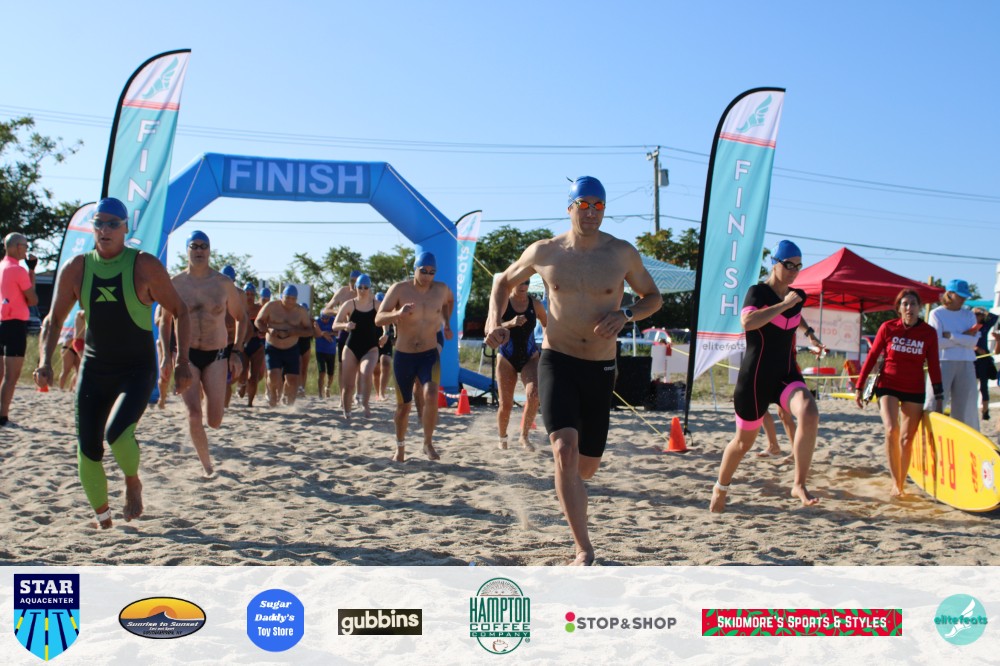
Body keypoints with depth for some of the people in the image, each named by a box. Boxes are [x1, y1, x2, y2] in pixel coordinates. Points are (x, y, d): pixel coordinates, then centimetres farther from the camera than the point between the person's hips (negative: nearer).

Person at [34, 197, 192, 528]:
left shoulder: (145, 266, -8)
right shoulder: (75, 268, 1)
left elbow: (179, 311, -2)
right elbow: (53, 319, 8)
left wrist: (182, 362, -9)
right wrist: (45, 361, -8)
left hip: (137, 370, -4)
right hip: (93, 370, 4)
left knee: (117, 432, -25)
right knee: (87, 449, 2)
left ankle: (133, 482, 8)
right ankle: (102, 519, 23)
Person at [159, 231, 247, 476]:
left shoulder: (224, 283, 1)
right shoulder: (175, 284, 1)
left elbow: (241, 318, 11)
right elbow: (165, 321, 13)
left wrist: (236, 352, 2)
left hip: (217, 355, 0)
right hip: (186, 355, 0)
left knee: (214, 422, -2)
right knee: (194, 416, -11)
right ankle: (206, 465, 10)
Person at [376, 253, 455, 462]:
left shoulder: (441, 289, -2)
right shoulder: (399, 289, -10)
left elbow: (450, 301, 24)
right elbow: (378, 319, -15)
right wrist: (398, 313, -34)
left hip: (429, 355, 1)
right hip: (403, 356, -1)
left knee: (431, 397, -23)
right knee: (403, 405, 10)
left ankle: (428, 443, -3)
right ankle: (400, 448, 32)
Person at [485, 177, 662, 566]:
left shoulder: (622, 253, -3)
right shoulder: (544, 252, -2)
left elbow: (654, 297, 9)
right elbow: (504, 281, 14)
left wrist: (624, 315, -12)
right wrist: (495, 321, -4)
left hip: (600, 369, 2)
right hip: (557, 362, -1)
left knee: (587, 467, 10)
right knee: (564, 450, -21)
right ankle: (584, 551, -13)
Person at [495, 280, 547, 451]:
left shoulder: (535, 305, -2)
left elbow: (547, 326, 13)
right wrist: (510, 323, -36)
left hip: (530, 357, 1)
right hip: (507, 358, -1)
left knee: (533, 394, -23)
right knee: (505, 404, 0)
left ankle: (525, 436, -5)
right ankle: (502, 438, 27)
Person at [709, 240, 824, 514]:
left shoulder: (796, 296, 9)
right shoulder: (758, 292, -9)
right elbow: (747, 321, -32)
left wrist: (809, 332, 30)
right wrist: (784, 304, -27)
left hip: (786, 374, 4)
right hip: (756, 377, -4)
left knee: (809, 414, -27)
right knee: (744, 441, 8)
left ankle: (799, 485, -16)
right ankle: (721, 488, 35)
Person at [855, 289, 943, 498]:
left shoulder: (929, 333, -1)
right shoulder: (888, 328, -5)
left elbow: (933, 367, 4)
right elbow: (872, 357, 1)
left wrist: (938, 397, 2)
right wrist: (859, 387, 0)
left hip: (915, 391, 2)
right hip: (888, 386, -2)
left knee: (907, 438, 4)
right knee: (891, 430, -20)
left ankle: (901, 484, 18)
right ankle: (895, 482, -13)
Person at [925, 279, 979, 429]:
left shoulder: (969, 315, 12)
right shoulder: (936, 313, 1)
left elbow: (973, 341, -3)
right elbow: (937, 342, -10)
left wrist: (951, 336, -11)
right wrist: (964, 338, -6)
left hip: (966, 364, 4)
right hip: (943, 362, -4)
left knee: (966, 405, 5)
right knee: (935, 403, -7)